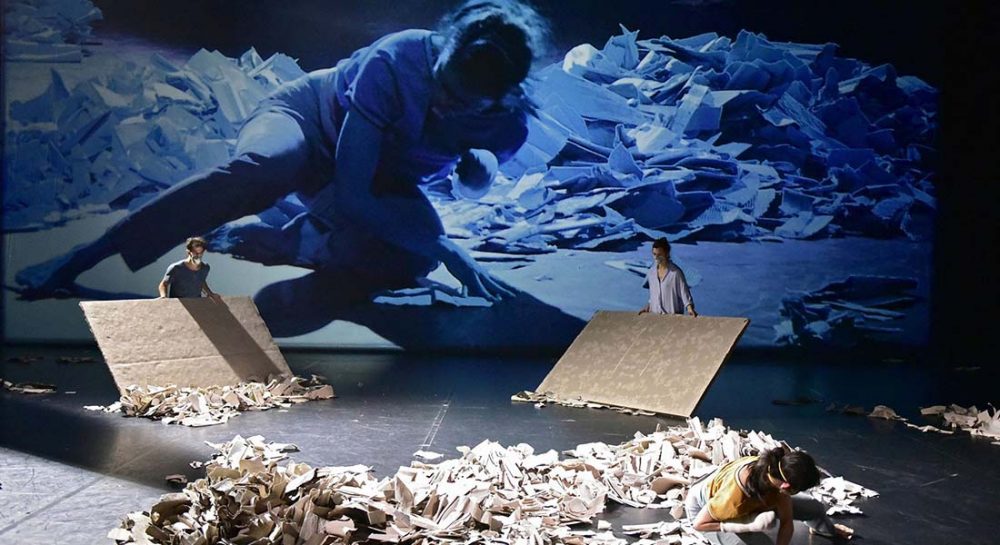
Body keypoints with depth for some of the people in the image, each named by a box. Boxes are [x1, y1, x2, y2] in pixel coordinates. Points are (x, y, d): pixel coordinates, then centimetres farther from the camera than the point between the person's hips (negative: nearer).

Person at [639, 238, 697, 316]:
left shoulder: (676, 272, -10)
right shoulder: (651, 272, 7)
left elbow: (684, 292, -11)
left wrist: (690, 308, -23)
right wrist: (648, 307, 15)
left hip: (673, 315, -5)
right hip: (655, 315, 5)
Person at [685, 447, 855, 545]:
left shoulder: (774, 471, -29)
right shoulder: (734, 496, -47)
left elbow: (786, 521, -16)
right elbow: (700, 523, -34)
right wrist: (750, 525, -39)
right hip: (705, 505, -5)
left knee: (814, 508, 7)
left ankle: (827, 529, 44)